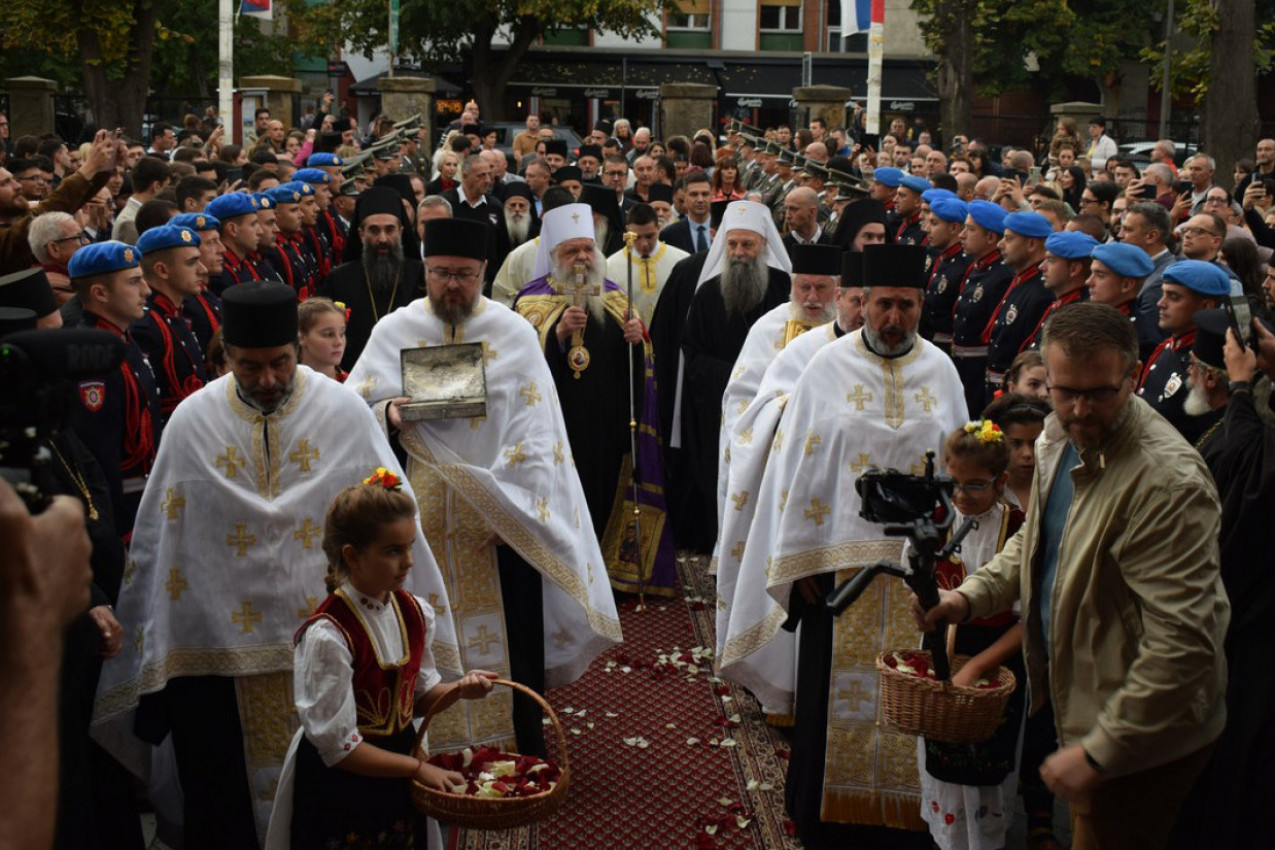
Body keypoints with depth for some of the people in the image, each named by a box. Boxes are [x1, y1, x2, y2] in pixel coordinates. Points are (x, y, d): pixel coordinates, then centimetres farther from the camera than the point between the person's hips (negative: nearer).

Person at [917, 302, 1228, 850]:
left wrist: (1098, 751, -27)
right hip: (1077, 699, 8)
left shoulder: (1168, 481, -29)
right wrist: (970, 596, 1)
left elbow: (1182, 641, -31)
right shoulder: (1060, 437, 0)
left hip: (1140, 738, -8)